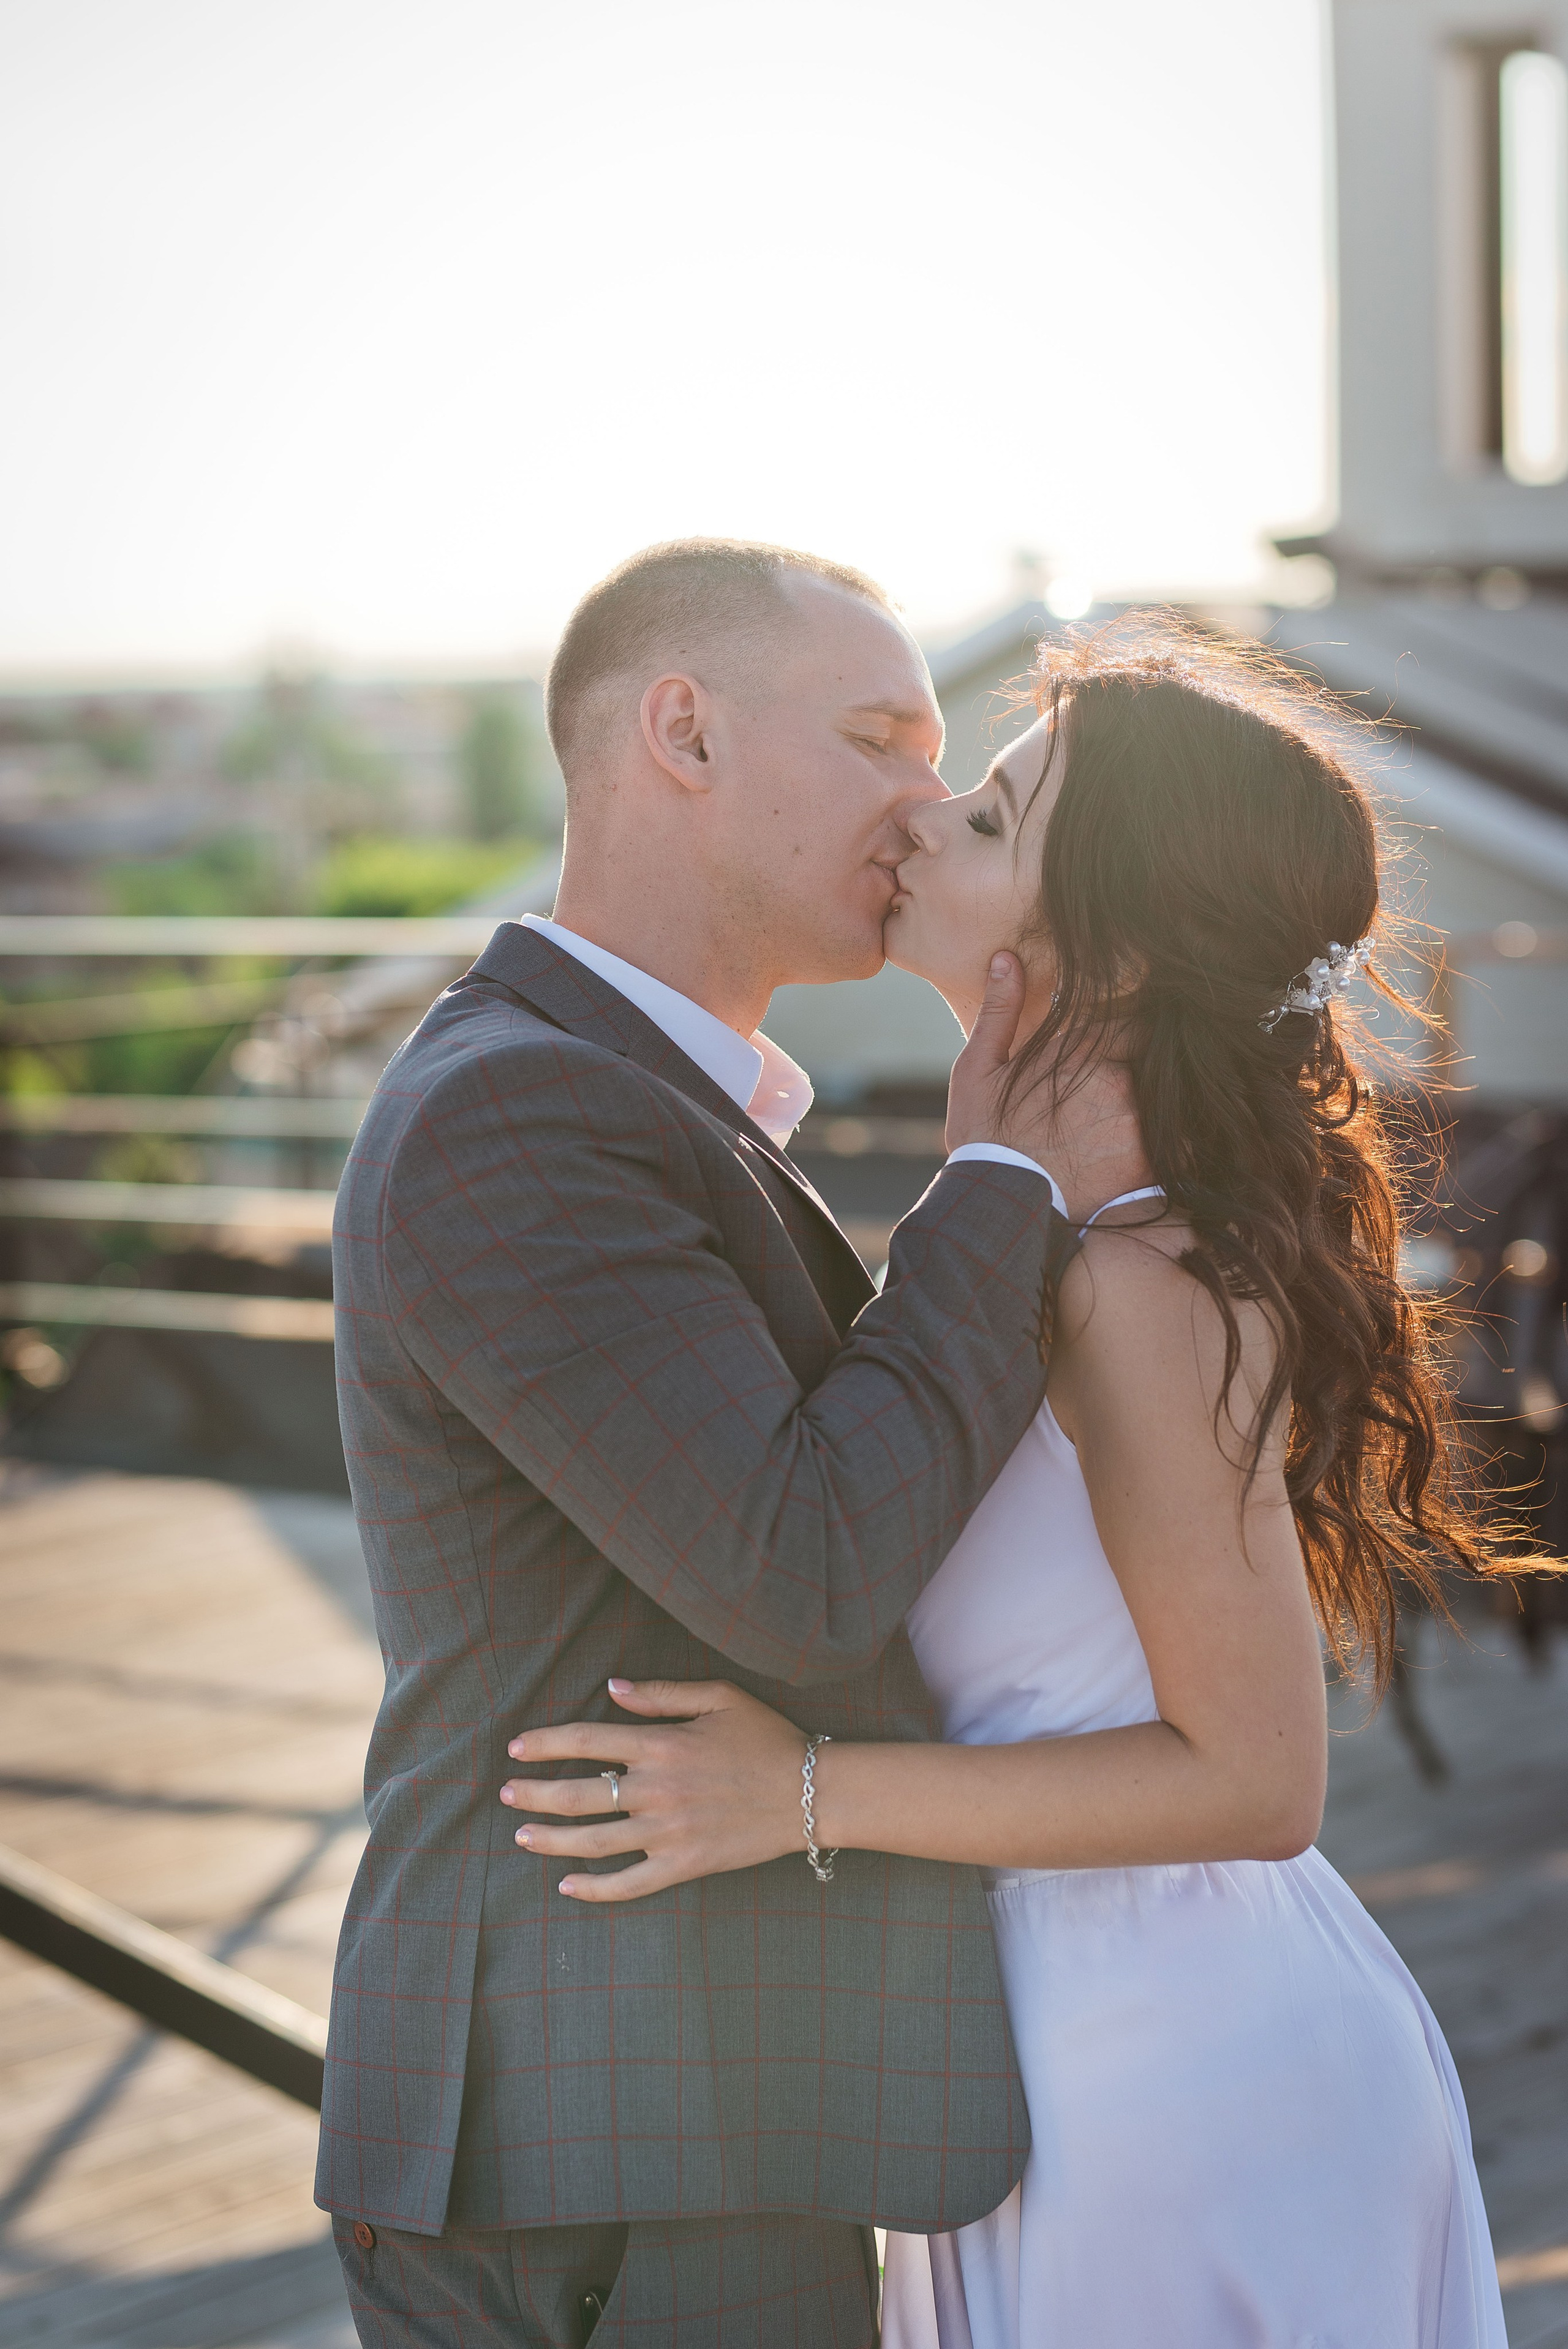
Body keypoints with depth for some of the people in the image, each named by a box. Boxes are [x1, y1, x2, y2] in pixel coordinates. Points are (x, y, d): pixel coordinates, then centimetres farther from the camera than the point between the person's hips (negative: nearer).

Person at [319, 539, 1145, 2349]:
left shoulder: (606, 1114, 15)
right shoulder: (507, 1120, -18)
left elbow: (849, 1510, 14)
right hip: (607, 2194, -10)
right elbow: (807, 1575, -24)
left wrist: (992, 1187, 3)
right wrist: (1017, 1194, -13)